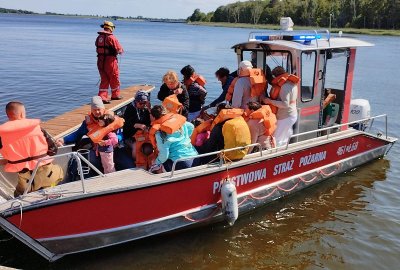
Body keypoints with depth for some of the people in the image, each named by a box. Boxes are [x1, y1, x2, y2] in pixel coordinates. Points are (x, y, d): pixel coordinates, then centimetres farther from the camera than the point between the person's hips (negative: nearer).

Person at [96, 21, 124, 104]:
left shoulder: (99, 37, 8)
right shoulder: (111, 37, -14)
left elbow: (97, 49, 11)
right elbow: (119, 49, -13)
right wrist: (122, 50, 8)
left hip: (100, 61, 6)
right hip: (110, 60, -6)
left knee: (104, 79, 12)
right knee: (114, 78, 12)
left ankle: (102, 96, 6)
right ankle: (115, 95, 25)